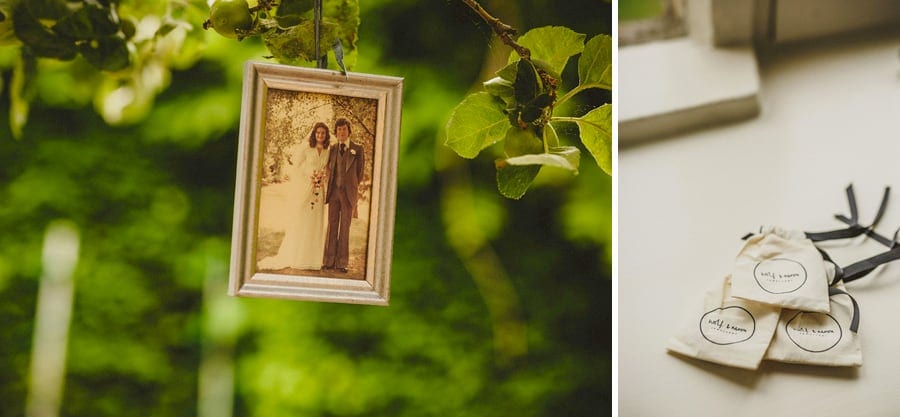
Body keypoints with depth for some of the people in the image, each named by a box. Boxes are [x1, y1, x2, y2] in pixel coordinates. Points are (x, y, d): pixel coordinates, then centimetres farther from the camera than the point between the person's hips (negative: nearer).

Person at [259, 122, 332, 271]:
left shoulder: (329, 153, 7)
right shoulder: (305, 151, 1)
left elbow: (330, 172, 13)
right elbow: (296, 171, 1)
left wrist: (324, 179, -4)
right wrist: (309, 178, -9)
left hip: (319, 192, 3)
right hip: (305, 191, -3)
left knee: (315, 224, 4)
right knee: (300, 223, -2)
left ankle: (311, 258, 9)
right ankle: (295, 258, 3)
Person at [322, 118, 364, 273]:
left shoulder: (357, 149, 3)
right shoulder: (332, 149, 11)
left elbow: (359, 172, 6)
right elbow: (328, 169, 15)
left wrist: (353, 189, 6)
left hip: (349, 193, -2)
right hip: (334, 192, 2)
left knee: (345, 228, 1)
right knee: (332, 226, 3)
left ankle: (341, 262, 3)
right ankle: (329, 261, 6)